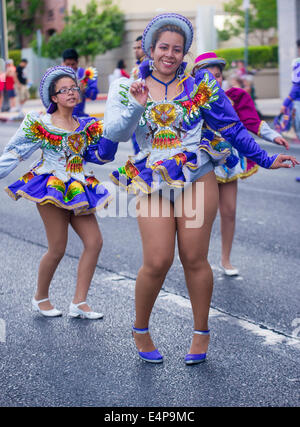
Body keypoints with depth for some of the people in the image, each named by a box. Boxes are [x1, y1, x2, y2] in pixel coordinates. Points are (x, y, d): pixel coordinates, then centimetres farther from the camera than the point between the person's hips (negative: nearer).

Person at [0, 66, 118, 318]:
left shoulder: (85, 127, 12)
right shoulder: (39, 124, -2)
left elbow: (101, 156, 13)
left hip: (78, 190, 6)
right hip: (51, 188, -6)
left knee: (94, 242, -4)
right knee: (57, 250, -6)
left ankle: (79, 303, 6)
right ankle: (41, 298, 19)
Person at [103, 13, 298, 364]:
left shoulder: (200, 87, 6)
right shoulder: (128, 89, 7)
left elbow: (232, 128, 11)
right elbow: (114, 133, -6)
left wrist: (265, 159, 12)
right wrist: (136, 107, -22)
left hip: (197, 179, 0)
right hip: (153, 185, 0)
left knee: (194, 259, 0)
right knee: (157, 262, -7)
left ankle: (201, 332, 18)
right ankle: (140, 330, 16)